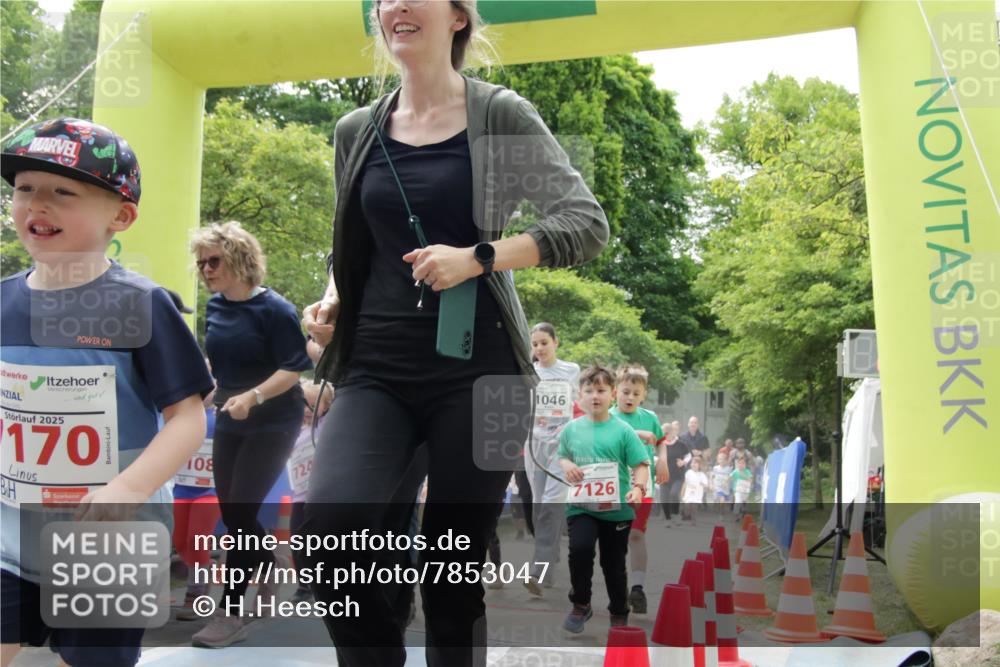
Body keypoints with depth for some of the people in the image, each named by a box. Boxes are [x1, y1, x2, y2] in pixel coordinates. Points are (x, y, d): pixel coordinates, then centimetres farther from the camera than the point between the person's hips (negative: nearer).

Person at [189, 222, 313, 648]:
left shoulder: (274, 309, -16)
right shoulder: (214, 307, 3)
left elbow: (294, 369, -18)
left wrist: (253, 396, -29)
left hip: (273, 424, -7)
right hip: (229, 424, 7)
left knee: (241, 511, -8)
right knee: (230, 512, 12)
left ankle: (231, 614, 3)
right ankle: (270, 575, 37)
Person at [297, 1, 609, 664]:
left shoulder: (500, 114, 2)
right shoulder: (357, 131, 13)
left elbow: (587, 224, -3)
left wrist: (476, 258, -15)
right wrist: (332, 302, 5)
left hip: (476, 368, -2)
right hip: (377, 369, 3)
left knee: (455, 572, 3)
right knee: (329, 520, -22)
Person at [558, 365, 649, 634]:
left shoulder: (622, 430, -5)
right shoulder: (571, 428, 3)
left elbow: (641, 465, -6)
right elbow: (561, 457, 16)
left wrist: (638, 488, -24)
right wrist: (566, 466, -6)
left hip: (617, 509, -1)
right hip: (581, 505, 1)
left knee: (614, 564, 11)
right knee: (580, 548, -22)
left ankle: (619, 615, 35)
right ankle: (580, 605, 2)